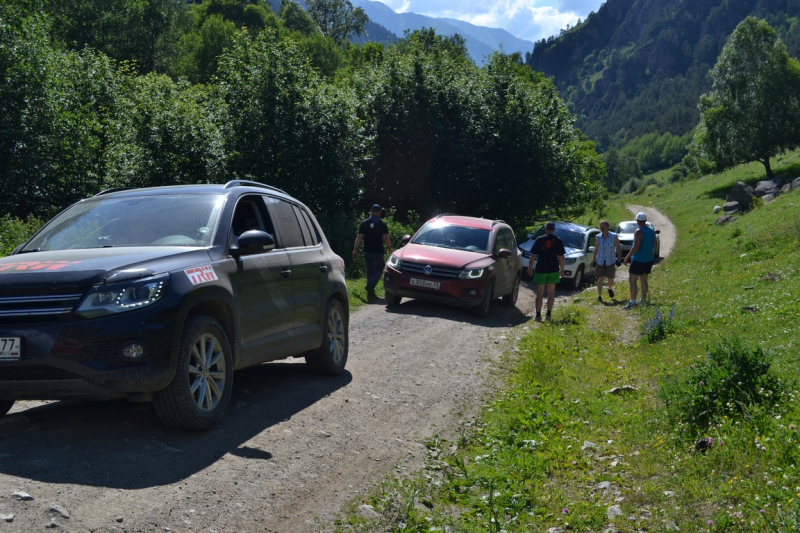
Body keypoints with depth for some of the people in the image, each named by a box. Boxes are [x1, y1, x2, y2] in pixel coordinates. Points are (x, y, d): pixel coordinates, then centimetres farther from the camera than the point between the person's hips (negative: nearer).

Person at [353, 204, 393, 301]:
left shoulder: (364, 223, 5)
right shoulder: (382, 224, -4)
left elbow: (359, 237, 1)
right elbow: (386, 239, -7)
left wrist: (355, 249, 3)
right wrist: (390, 249, 8)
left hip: (367, 251, 4)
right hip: (378, 252, -3)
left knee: (370, 271, 14)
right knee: (378, 270, 2)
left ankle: (370, 293, 13)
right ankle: (370, 285, -24)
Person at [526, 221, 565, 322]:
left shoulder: (539, 240, -5)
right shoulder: (558, 241, 0)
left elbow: (533, 255, -5)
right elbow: (561, 257, 1)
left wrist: (530, 267, 3)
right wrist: (562, 270, 9)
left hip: (541, 269, -2)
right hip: (553, 270, 2)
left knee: (540, 293, 2)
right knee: (551, 293, 10)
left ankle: (538, 315, 0)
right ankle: (548, 315, 11)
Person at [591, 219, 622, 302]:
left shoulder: (614, 236, -7)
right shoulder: (597, 237, 0)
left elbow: (618, 248, -1)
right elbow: (596, 249, 7)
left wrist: (619, 259, -5)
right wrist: (593, 260, 6)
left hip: (611, 261, -1)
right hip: (600, 261, 1)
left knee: (610, 279, 7)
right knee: (600, 278, -6)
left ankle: (610, 289, 40)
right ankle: (599, 296, -5)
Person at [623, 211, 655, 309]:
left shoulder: (639, 232, -17)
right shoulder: (651, 231, 6)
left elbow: (636, 247, -23)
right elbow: (655, 244, 17)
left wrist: (627, 257, -16)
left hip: (638, 260, -8)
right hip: (649, 260, 8)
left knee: (632, 280, -7)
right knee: (644, 280, 17)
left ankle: (632, 302, -15)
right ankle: (643, 300, 24)